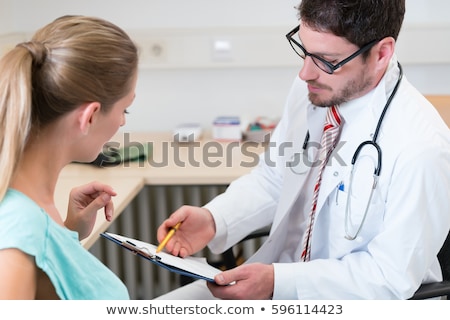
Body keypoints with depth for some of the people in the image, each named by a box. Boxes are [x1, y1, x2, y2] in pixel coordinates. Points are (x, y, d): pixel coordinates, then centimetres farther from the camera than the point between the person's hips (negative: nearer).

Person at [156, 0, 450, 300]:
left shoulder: (422, 147, -26)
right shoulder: (310, 90, -6)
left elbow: (393, 278, -20)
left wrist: (277, 282, -27)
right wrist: (213, 218, -11)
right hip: (284, 276, 6)